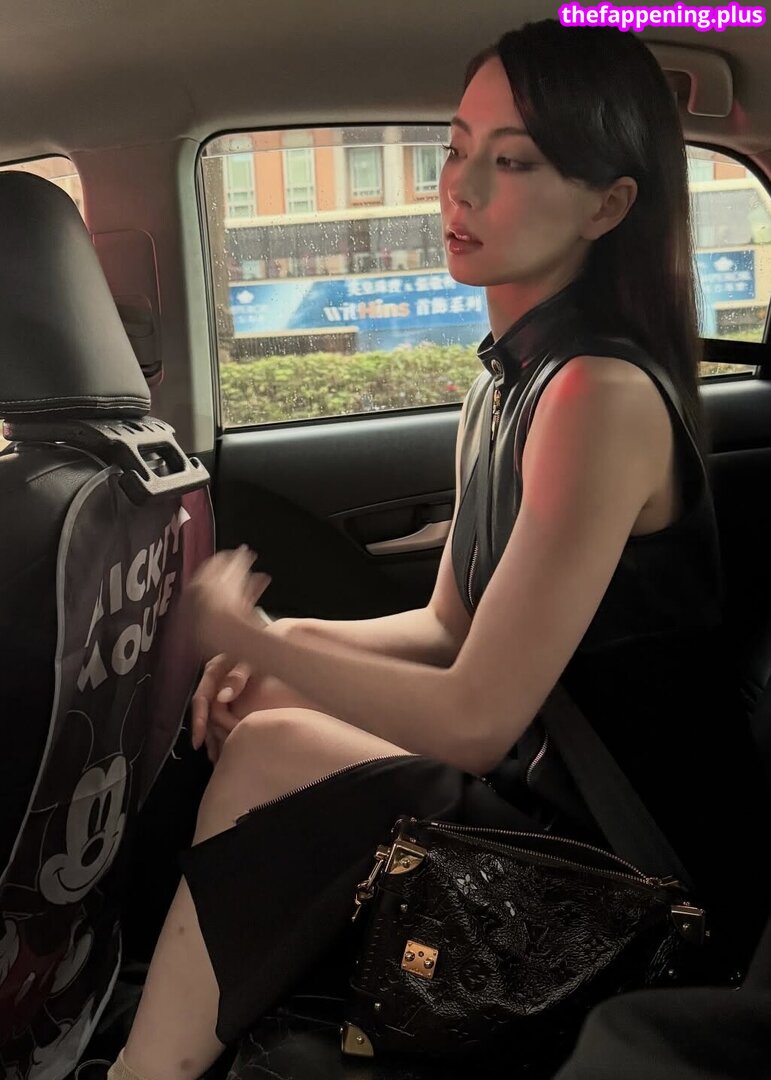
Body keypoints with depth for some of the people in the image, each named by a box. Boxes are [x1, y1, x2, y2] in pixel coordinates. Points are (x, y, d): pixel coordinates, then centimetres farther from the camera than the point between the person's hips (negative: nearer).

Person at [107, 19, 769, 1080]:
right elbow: (452, 627, 11)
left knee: (267, 755, -11)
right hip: (558, 790, 8)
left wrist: (242, 633, -15)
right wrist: (288, 641, -6)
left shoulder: (602, 394, -25)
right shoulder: (507, 379, 5)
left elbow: (475, 718, -25)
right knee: (266, 725, -2)